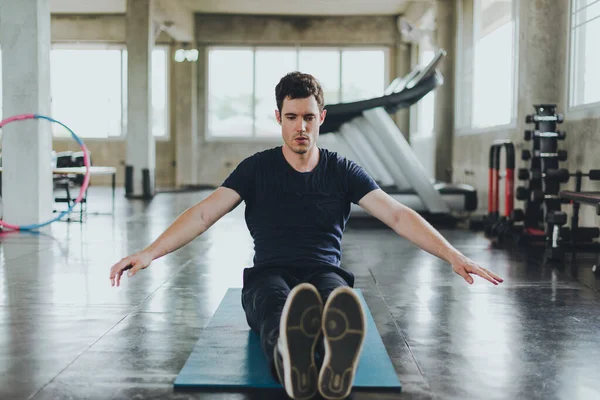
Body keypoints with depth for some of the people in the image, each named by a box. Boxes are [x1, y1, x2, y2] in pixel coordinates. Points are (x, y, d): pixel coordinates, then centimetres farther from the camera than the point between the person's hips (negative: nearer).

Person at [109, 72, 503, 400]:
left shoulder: (342, 170, 6)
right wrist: (150, 252, -22)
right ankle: (291, 359, -75)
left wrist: (454, 255, -16)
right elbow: (204, 213, -6)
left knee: (339, 303, -40)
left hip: (326, 274, 1)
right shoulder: (257, 168, 4)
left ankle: (336, 361, -74)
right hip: (270, 276, 0)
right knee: (278, 304, -41)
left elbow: (398, 215, -3)